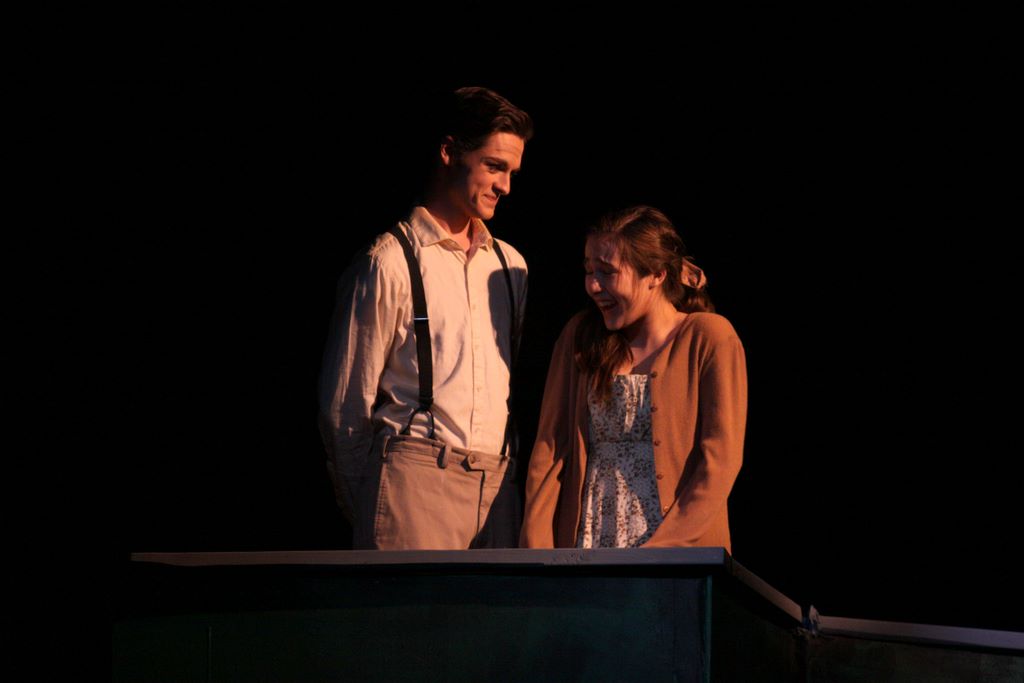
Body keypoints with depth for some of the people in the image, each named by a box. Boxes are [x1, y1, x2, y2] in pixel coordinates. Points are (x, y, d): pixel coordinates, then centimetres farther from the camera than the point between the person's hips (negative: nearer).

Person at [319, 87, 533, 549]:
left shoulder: (510, 264, 17)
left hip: (496, 482, 6)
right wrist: (364, 505, 4)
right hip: (415, 475, -6)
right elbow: (345, 403, 0)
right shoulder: (389, 262, -2)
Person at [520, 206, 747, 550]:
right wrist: (536, 549, -2)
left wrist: (660, 551, -13)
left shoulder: (711, 338, 1)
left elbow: (719, 460, -5)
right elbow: (550, 447, 9)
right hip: (584, 548, 3)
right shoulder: (580, 335, 13)